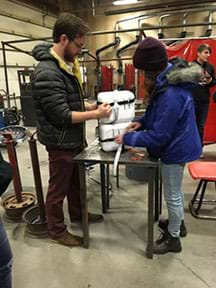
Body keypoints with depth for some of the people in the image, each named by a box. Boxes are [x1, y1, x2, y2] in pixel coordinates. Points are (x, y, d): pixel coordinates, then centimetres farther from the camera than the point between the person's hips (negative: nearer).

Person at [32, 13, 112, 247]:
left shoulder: (66, 65, 7)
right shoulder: (47, 72, -23)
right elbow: (62, 115, -25)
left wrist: (93, 106, 1)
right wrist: (96, 114, -19)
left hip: (74, 139, 9)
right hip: (61, 143, -9)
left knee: (75, 181, 24)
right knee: (58, 189, 10)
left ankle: (77, 213, 47)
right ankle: (57, 230, 31)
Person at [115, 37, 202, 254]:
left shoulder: (171, 94, -32)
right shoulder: (169, 81, 0)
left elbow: (158, 136, -28)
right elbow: (161, 115, 13)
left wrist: (128, 138, -19)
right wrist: (141, 121, 1)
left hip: (175, 150, -10)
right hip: (178, 146, 10)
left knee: (172, 195, 9)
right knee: (175, 191, 26)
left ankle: (173, 239, 31)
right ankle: (178, 223, 49)